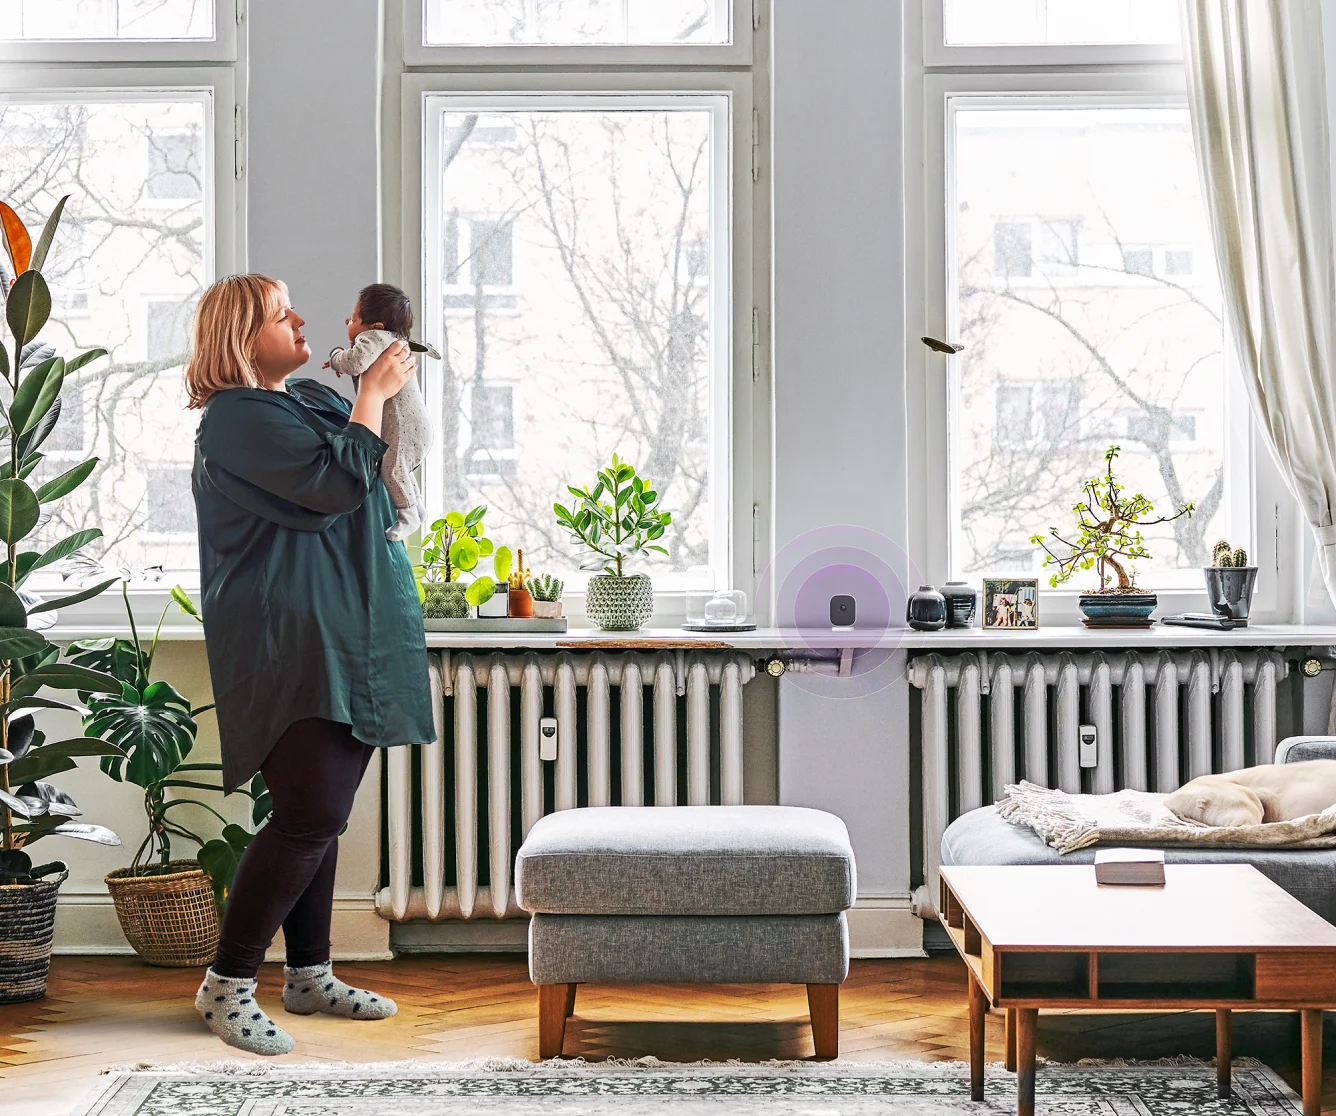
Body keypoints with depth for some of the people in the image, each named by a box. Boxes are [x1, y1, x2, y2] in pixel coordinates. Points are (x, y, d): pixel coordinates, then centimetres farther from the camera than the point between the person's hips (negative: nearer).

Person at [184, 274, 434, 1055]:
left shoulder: (313, 399, 18)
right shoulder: (239, 418, -11)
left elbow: (381, 467, 30)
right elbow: (340, 481, -20)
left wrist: (392, 389, 13)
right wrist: (374, 393, -10)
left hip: (344, 640, 9)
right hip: (290, 646, -9)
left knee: (322, 816, 12)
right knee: (312, 816, -15)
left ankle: (310, 974, 21)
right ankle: (227, 985, -4)